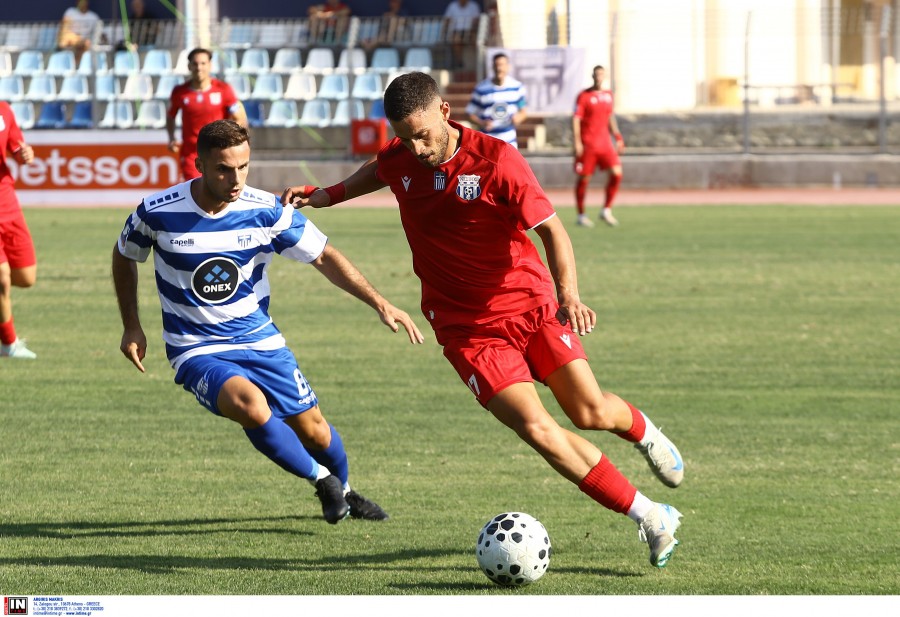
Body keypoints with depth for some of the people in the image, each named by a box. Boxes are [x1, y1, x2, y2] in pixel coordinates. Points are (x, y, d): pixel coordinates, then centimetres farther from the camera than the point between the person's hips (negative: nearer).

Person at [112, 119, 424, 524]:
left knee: (312, 428, 5)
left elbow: (324, 256, -2)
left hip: (260, 340, 3)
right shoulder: (158, 213, -15)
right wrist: (132, 327, 3)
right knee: (250, 405, -31)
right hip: (198, 352, -3)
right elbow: (124, 256, 6)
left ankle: (344, 492, 40)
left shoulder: (266, 211, -12)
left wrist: (379, 303, -11)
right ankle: (320, 480, -7)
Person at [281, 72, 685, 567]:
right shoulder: (398, 160, -1)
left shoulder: (496, 160, -14)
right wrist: (323, 196, 16)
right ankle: (650, 517, -9)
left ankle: (642, 431, 29)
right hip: (467, 328, 2)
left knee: (590, 412, -11)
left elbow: (551, 228, -16)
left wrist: (569, 295, -30)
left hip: (531, 304, -2)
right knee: (537, 429, -17)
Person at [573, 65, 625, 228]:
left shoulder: (608, 95, 11)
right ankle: (581, 215, 14)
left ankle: (606, 211, 4)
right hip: (587, 144, -5)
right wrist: (577, 142, -17)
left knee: (616, 173, -7)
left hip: (604, 142, 5)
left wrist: (617, 137, 17)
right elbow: (576, 119, -9)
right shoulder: (584, 96, -6)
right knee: (584, 178, 2)